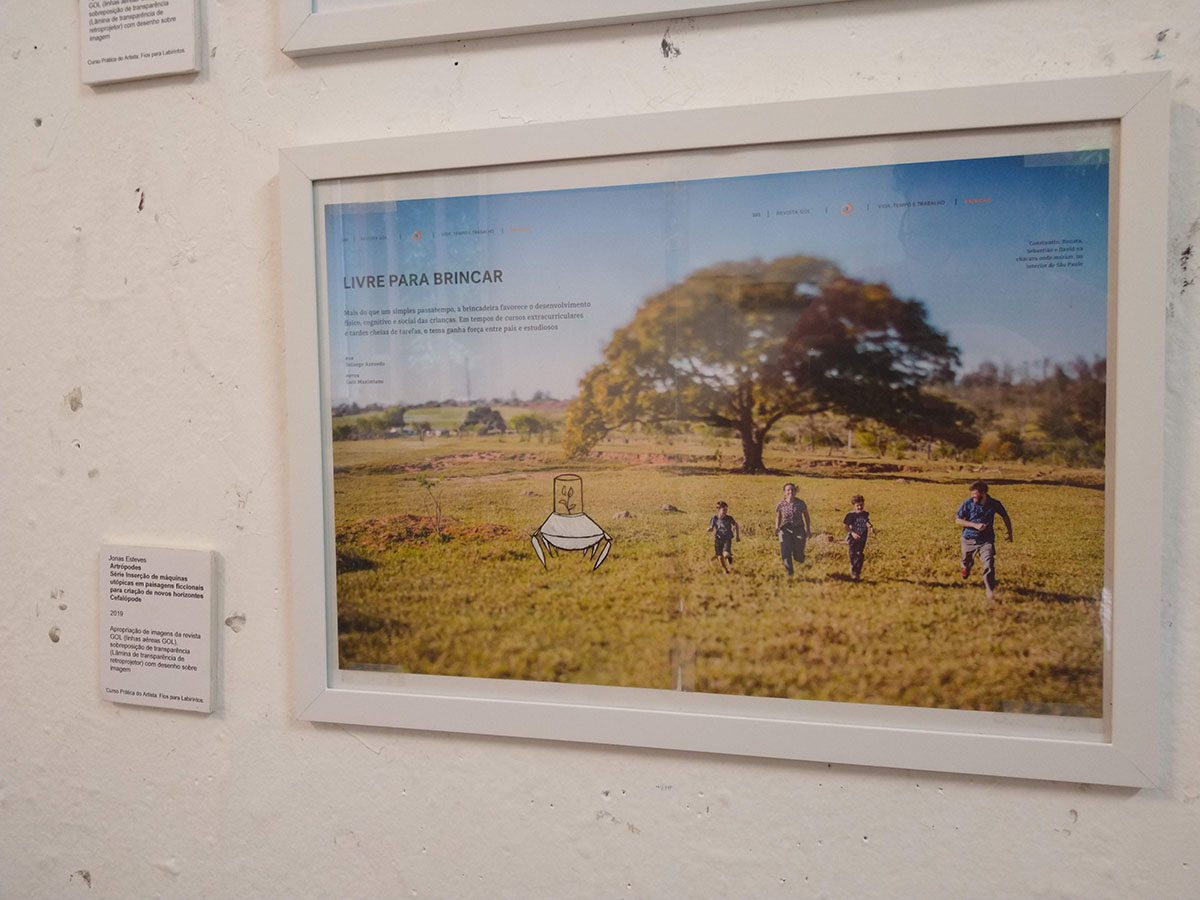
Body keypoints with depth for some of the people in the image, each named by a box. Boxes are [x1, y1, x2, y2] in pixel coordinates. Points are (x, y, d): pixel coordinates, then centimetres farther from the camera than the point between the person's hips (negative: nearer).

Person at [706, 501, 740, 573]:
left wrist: (737, 536, 8)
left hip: (727, 539, -2)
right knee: (720, 557, 5)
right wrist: (709, 529, -25)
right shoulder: (715, 518, -12)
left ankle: (729, 557, 19)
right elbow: (712, 528, 0)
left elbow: (736, 524, 4)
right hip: (718, 540, 2)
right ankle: (726, 570, 31)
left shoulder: (729, 518, -15)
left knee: (726, 555, -20)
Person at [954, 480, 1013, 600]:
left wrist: (1010, 533, 14)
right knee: (967, 562, 18)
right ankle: (965, 571, 55)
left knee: (989, 564, -17)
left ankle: (990, 590, -8)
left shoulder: (994, 504, -9)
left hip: (986, 540, -1)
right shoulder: (968, 503, -12)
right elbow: (957, 520, -9)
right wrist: (975, 525, -20)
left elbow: (1005, 516, 11)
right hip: (969, 539, 1)